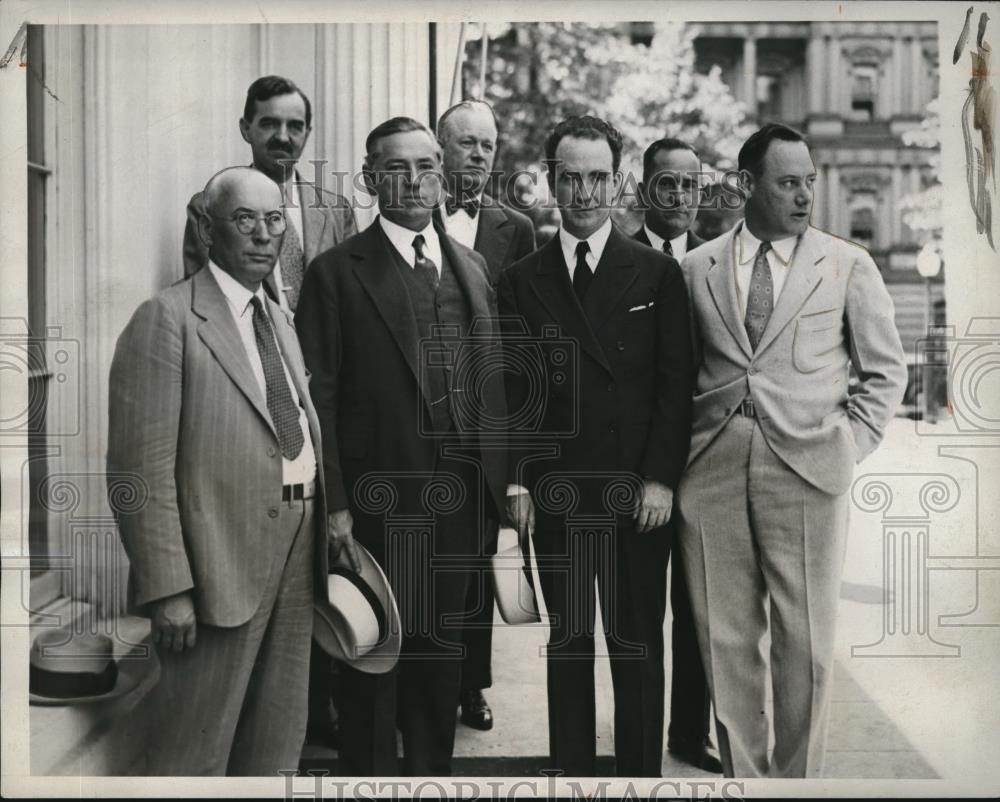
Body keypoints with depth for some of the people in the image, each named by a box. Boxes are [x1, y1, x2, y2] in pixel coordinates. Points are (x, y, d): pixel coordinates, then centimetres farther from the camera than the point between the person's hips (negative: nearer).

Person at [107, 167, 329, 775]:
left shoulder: (282, 320, 15)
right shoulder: (167, 320, -10)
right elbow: (143, 468, -15)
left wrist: (328, 529, 10)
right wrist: (167, 588, -19)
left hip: (297, 562, 7)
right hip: (221, 564, -7)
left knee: (280, 743, 18)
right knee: (197, 753, 6)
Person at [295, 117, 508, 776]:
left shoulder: (472, 265, 11)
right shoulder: (337, 272, -6)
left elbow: (492, 379, 12)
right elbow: (318, 396, -9)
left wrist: (502, 475, 6)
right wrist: (332, 505, -13)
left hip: (461, 498, 5)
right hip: (380, 501, -4)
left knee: (443, 646, 17)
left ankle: (434, 768, 34)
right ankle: (370, 771, 28)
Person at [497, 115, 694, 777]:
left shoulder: (658, 274, 3)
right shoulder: (521, 281, 7)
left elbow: (676, 383, 0)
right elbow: (512, 389, 6)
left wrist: (661, 478, -7)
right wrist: (517, 480, 0)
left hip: (637, 493, -1)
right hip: (555, 494, 1)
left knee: (638, 645, 5)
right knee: (567, 645, 9)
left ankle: (641, 772, 17)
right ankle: (571, 770, 20)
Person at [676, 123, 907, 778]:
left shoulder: (849, 266, 6)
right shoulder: (697, 268, 9)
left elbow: (886, 371, 10)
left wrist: (849, 446, 1)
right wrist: (682, 444, 5)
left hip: (808, 474, -1)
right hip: (712, 473, 2)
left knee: (806, 644, 3)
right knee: (726, 641, 8)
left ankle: (798, 776, 18)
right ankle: (743, 775, 22)